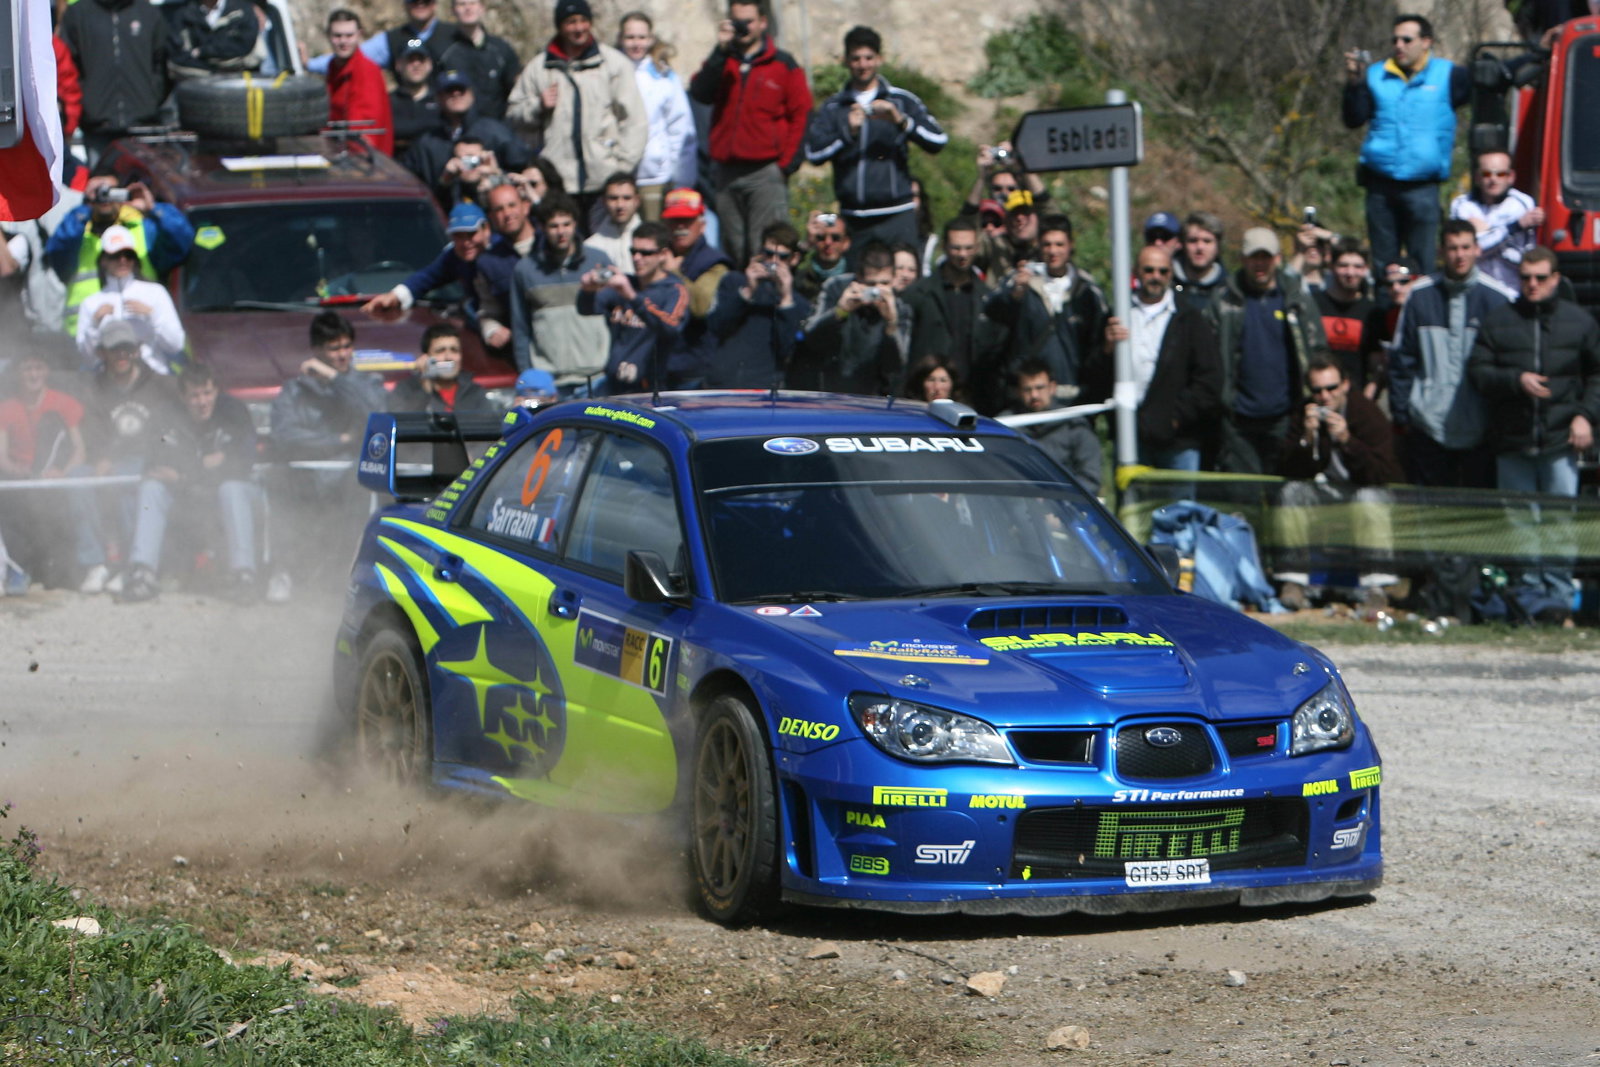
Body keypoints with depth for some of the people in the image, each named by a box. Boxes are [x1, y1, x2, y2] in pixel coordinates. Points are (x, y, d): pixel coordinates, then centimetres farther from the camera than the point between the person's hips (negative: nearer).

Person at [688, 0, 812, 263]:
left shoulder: (783, 64, 4)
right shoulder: (721, 62, 13)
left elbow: (801, 115, 0)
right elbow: (700, 93, -6)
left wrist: (787, 163, -8)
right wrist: (720, 51, -11)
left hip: (766, 173, -4)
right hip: (726, 171, 4)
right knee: (733, 249, 9)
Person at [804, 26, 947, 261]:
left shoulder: (901, 100, 7)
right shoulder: (833, 107, 11)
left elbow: (938, 140, -3)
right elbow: (813, 153, -2)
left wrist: (901, 120, -15)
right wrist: (848, 132, -15)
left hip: (896, 215, -1)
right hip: (852, 218, 1)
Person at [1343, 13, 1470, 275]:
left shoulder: (1447, 76, 3)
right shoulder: (1376, 75, 10)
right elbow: (1353, 120, 3)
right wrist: (1354, 84, -12)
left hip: (1422, 186, -3)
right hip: (1380, 185, 3)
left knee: (1422, 262, -3)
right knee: (1382, 261, 8)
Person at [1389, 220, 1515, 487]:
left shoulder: (1500, 299, -1)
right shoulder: (1420, 297, 4)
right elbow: (1401, 361, 7)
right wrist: (1401, 414, 3)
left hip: (1481, 431, -1)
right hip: (1428, 427, 1)